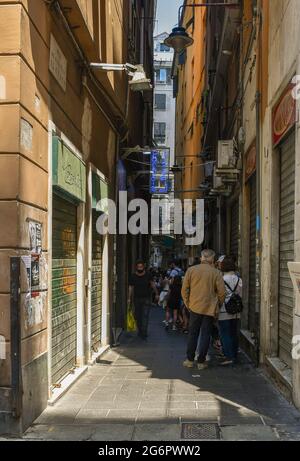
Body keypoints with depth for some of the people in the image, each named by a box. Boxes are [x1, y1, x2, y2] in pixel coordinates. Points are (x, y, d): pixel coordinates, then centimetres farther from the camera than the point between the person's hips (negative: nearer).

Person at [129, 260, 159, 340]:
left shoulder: (148, 275, 0)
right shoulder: (133, 277, 0)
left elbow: (153, 284, 9)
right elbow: (131, 288, 2)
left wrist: (156, 294, 10)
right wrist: (129, 298, -3)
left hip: (146, 298, -2)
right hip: (136, 298, 2)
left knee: (145, 315, -10)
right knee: (137, 316, 7)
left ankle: (144, 332, -12)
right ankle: (140, 330, 25)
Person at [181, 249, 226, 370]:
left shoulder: (191, 270, -1)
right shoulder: (216, 273, -5)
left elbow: (184, 290, 1)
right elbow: (221, 292, -5)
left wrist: (187, 304, 12)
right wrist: (218, 306, 10)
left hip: (195, 307, 1)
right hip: (210, 309, -1)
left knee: (192, 334, 12)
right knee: (205, 335, 6)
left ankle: (190, 360, 17)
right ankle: (201, 362, 9)